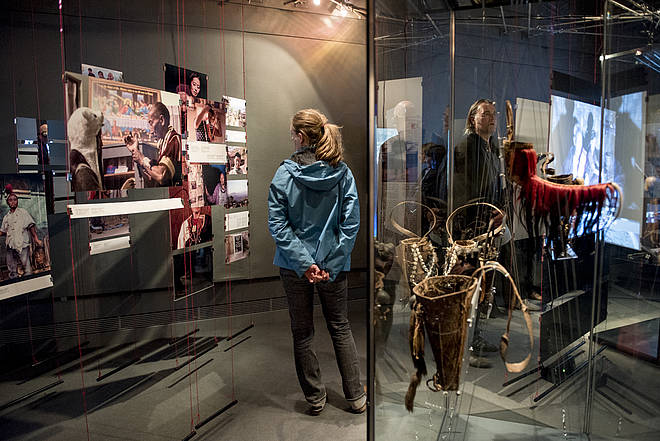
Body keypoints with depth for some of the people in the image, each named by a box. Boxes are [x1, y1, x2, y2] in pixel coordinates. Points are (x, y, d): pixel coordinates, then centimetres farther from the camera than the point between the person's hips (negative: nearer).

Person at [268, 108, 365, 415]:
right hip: (333, 265, 2)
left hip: (294, 266, -1)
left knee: (302, 333, 15)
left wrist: (303, 262, -14)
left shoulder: (284, 174, -10)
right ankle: (356, 396, 26)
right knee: (341, 328, 18)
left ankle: (315, 398, 27)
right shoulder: (342, 172, -5)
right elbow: (351, 222, -9)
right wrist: (331, 263, -8)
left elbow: (277, 225, -14)